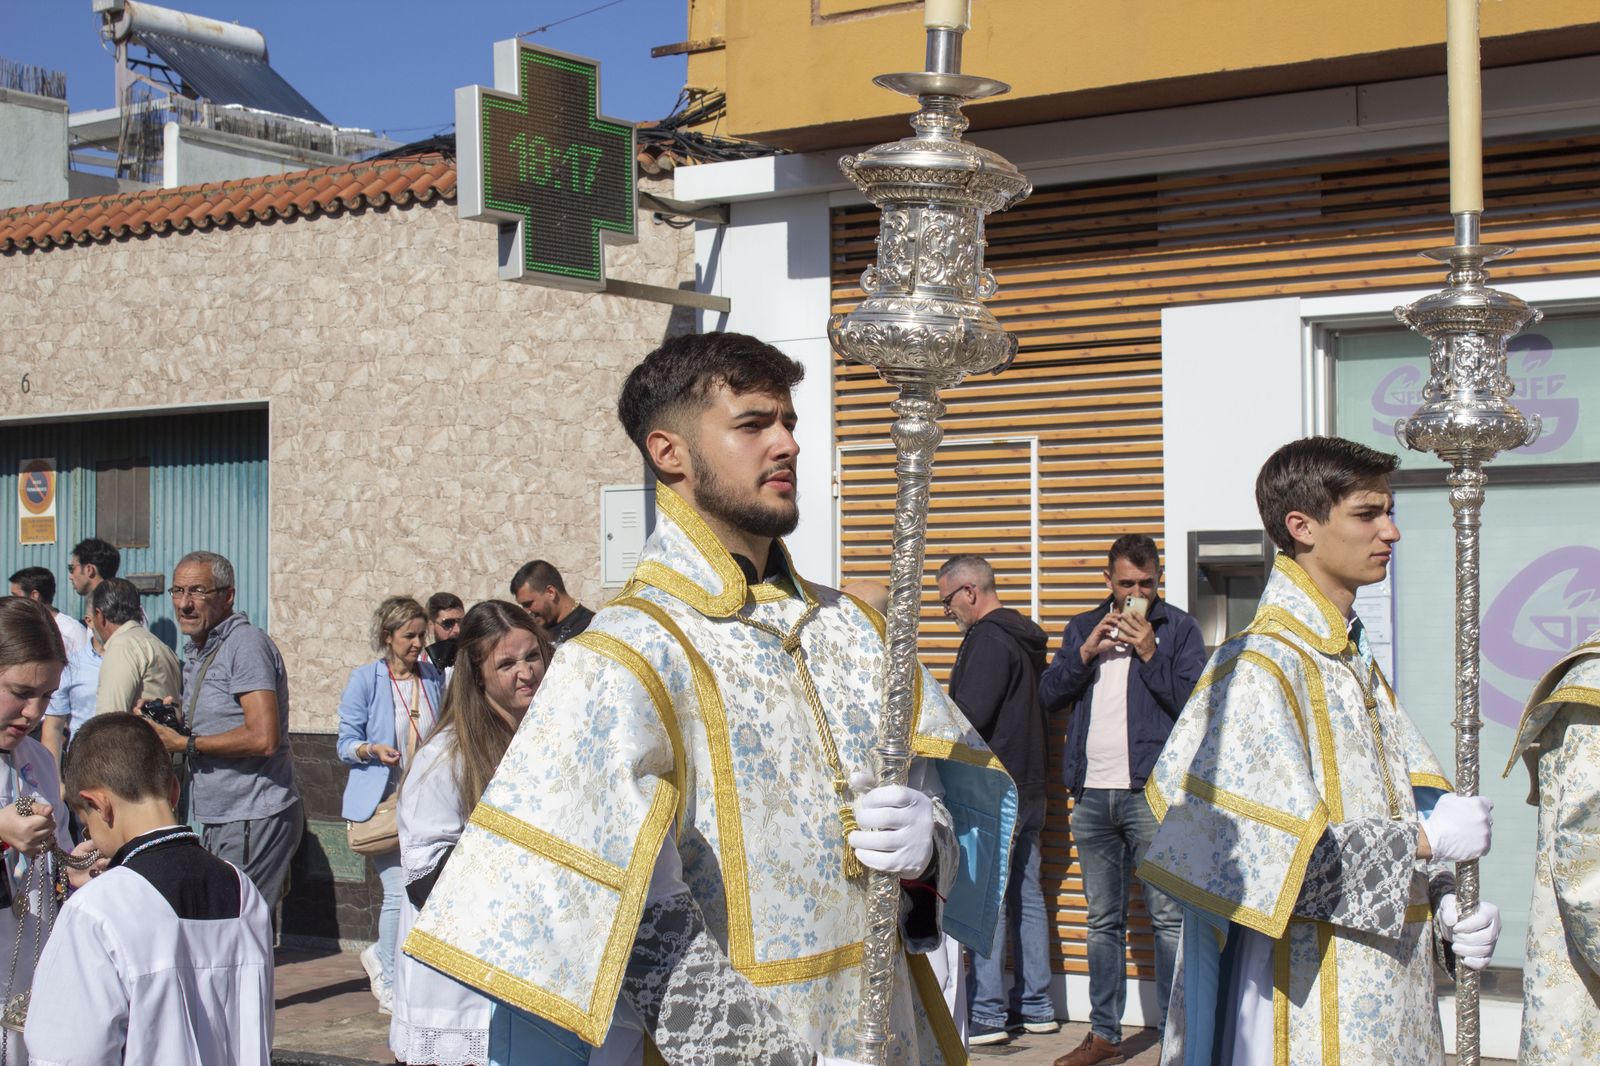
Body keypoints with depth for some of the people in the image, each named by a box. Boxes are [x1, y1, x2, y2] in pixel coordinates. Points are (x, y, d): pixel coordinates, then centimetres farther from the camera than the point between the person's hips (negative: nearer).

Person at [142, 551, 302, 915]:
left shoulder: (246, 644, -14)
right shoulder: (197, 651, 17)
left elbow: (263, 738, -23)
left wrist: (185, 744, -15)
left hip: (253, 821, -10)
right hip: (219, 821, 10)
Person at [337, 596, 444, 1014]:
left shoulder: (433, 679, 11)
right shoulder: (365, 679, -2)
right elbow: (345, 744, -2)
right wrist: (372, 751, -22)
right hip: (382, 799, -5)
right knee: (400, 890, -10)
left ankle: (381, 955, 26)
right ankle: (389, 981, 10)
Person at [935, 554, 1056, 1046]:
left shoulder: (987, 640, -14)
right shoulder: (1025, 637, 16)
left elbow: (970, 716, -20)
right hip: (1029, 786, 10)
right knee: (1026, 894, 12)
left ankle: (987, 1014, -5)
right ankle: (1035, 1005, 17)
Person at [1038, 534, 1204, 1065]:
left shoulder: (1180, 629, 3)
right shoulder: (1083, 628, 16)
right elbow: (1048, 694, 8)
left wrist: (1150, 654, -13)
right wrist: (1086, 653, -5)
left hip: (1151, 793, -4)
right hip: (1091, 796, 5)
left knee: (1168, 917, -7)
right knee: (1103, 921, 10)